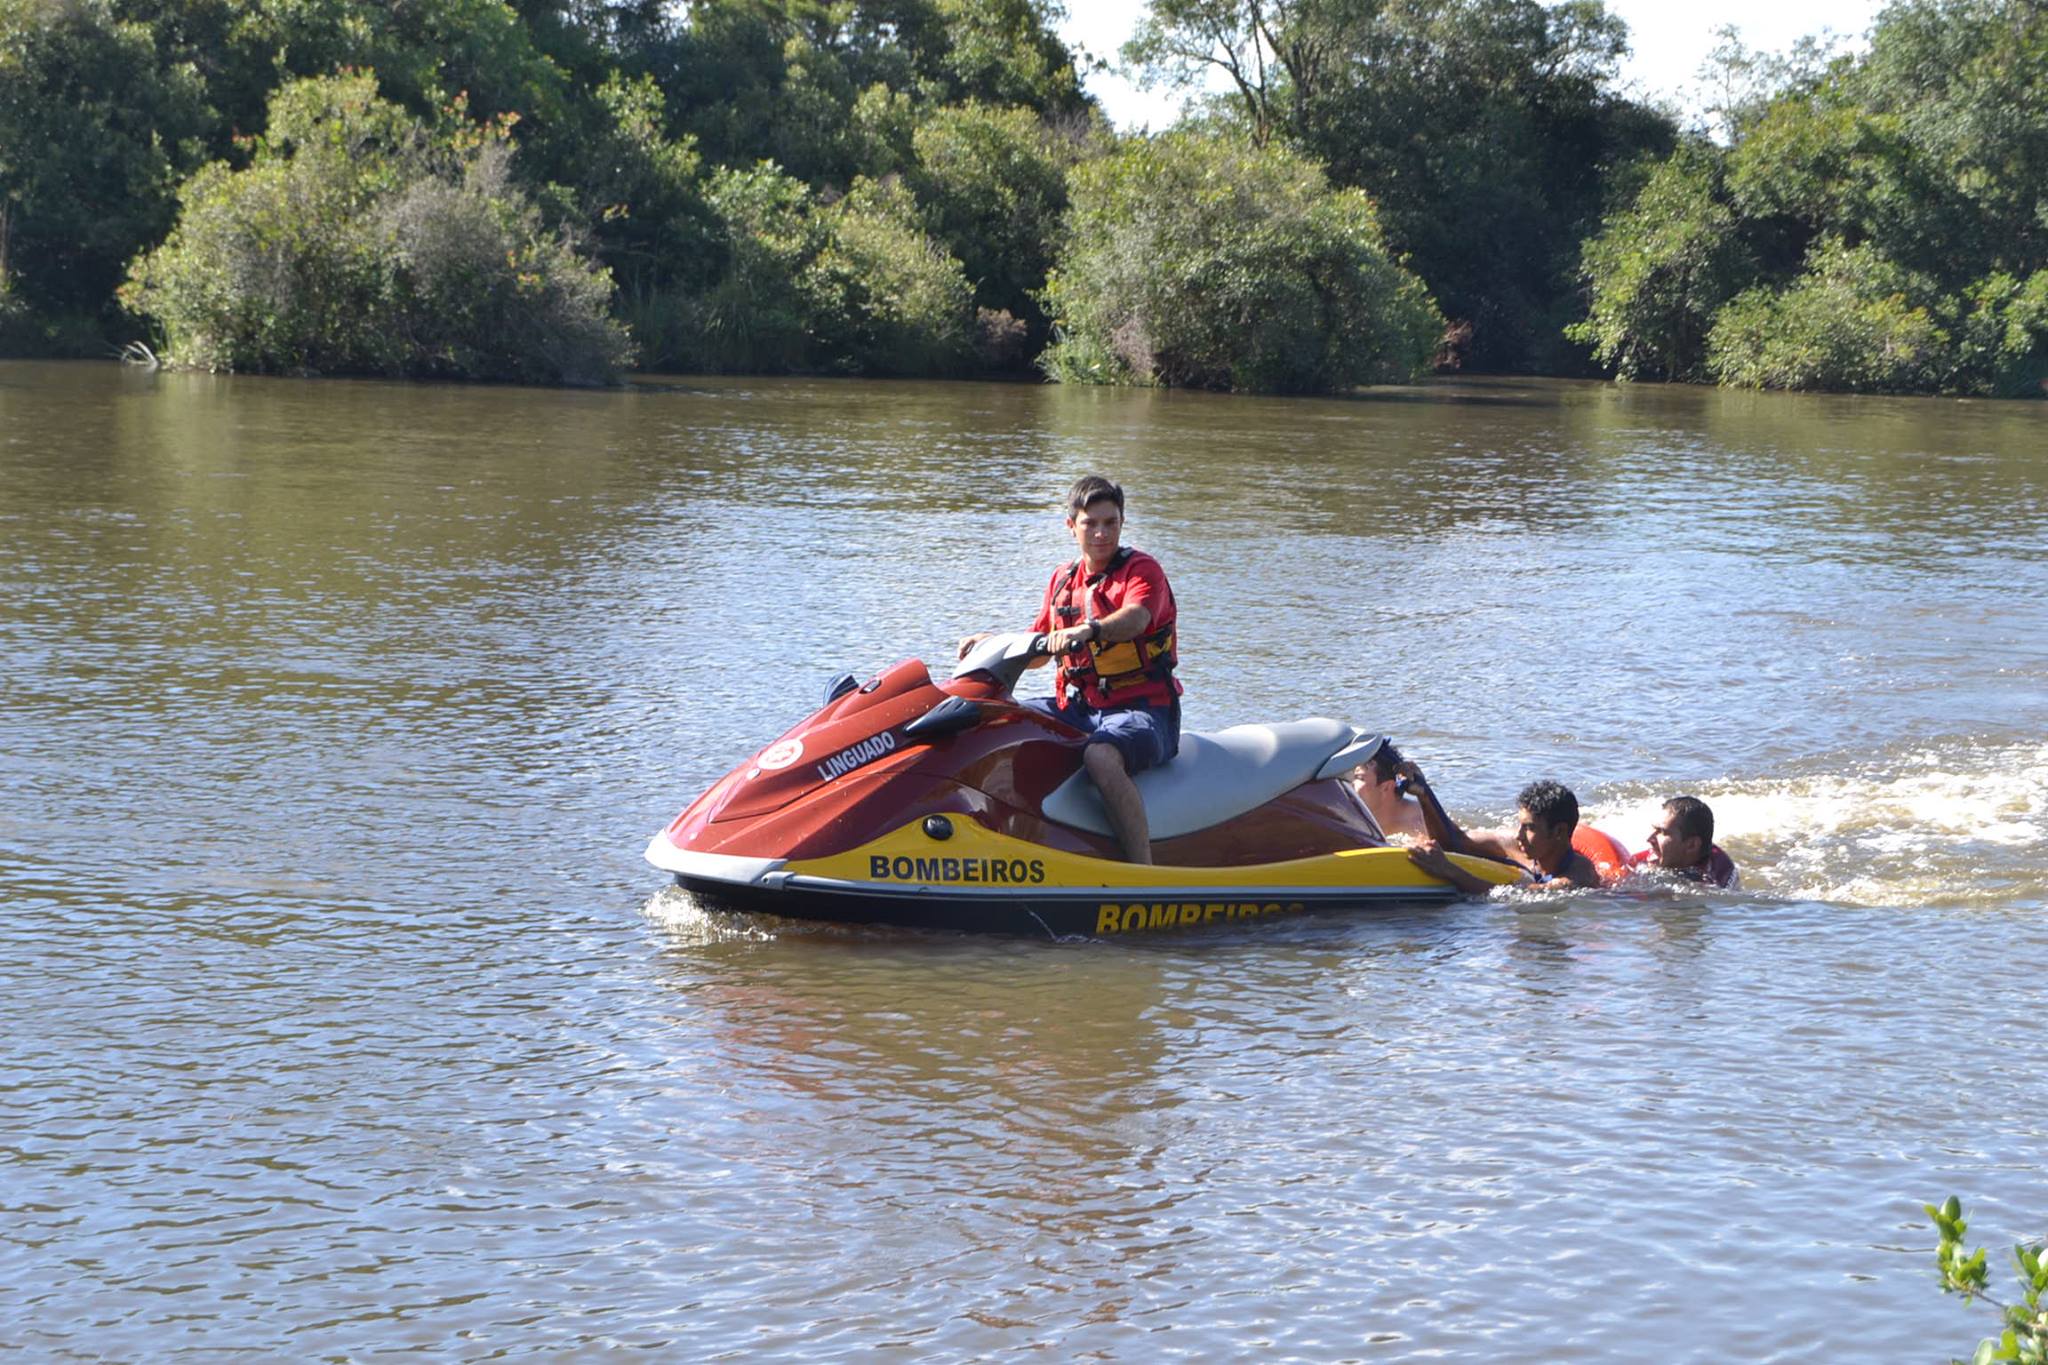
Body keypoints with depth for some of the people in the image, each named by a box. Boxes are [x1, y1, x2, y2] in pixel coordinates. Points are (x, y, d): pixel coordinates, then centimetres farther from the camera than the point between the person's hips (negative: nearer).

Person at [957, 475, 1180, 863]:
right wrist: (991, 642, 8)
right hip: (1078, 707, 8)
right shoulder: (1063, 579, 16)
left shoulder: (1142, 569, -5)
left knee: (1100, 756, -39)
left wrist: (1088, 630, -47)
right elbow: (1038, 647, 25)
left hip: (1143, 709, -7)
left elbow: (1134, 619, -28)